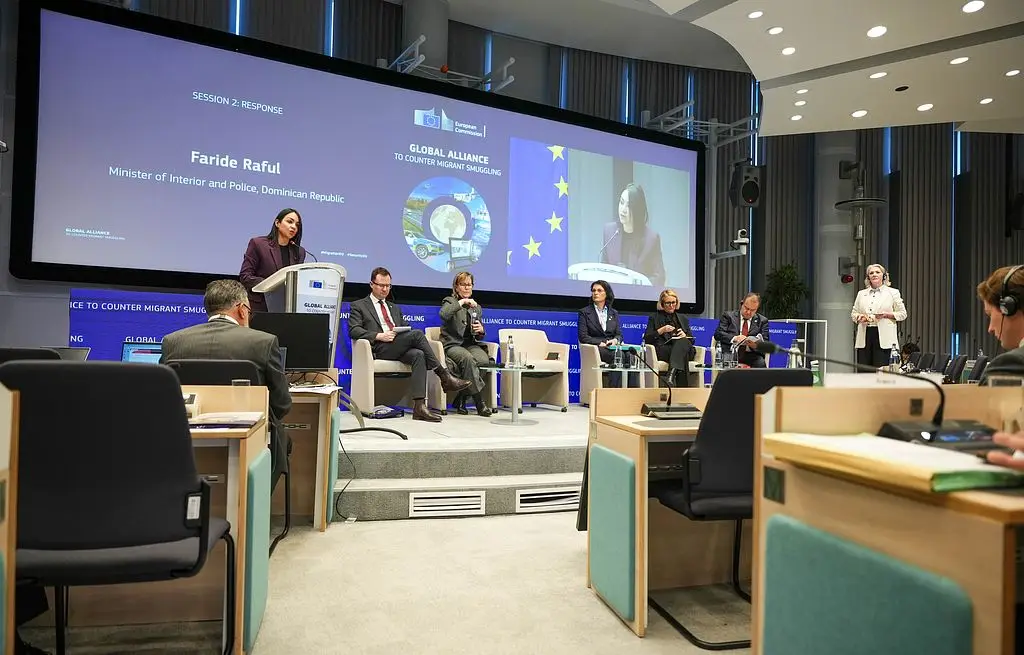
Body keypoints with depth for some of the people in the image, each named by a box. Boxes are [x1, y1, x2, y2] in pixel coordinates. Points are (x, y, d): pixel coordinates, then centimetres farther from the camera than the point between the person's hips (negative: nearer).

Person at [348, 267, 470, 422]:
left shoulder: (394, 307, 33)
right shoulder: (358, 306, 16)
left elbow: (405, 329, 27)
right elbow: (353, 331, 0)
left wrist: (400, 333, 0)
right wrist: (378, 336, -15)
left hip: (400, 348, 5)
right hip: (380, 349, -5)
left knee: (418, 355, -32)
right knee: (417, 333, -28)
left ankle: (419, 406, -42)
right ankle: (445, 378, -25)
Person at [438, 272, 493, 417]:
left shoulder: (477, 307, 24)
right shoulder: (450, 301, 9)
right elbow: (443, 314, -18)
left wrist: (481, 330, 2)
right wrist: (462, 302, -19)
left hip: (471, 344, 4)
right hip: (453, 344, -4)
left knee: (484, 359, -30)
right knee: (468, 359, -37)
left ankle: (461, 398, -18)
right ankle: (479, 401, -34)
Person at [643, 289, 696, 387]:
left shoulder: (683, 318, 31)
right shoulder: (654, 317, 21)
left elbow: (691, 340, 24)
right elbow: (647, 339, 9)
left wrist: (684, 336, 0)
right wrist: (661, 330, -5)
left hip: (684, 348, 2)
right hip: (662, 351, -2)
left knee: (683, 342, -37)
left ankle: (672, 372, -60)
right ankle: (682, 388, -48)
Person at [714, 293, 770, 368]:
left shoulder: (762, 320, 18)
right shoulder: (729, 316, 14)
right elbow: (718, 334, 2)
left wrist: (756, 345, -16)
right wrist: (734, 338, -16)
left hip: (751, 356, 2)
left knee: (761, 364, -30)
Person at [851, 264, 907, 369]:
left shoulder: (893, 292, 9)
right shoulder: (861, 293, 18)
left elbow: (902, 314, 7)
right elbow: (853, 313, 19)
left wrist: (886, 315, -10)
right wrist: (859, 317, -3)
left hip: (884, 338, -3)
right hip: (864, 337, 3)